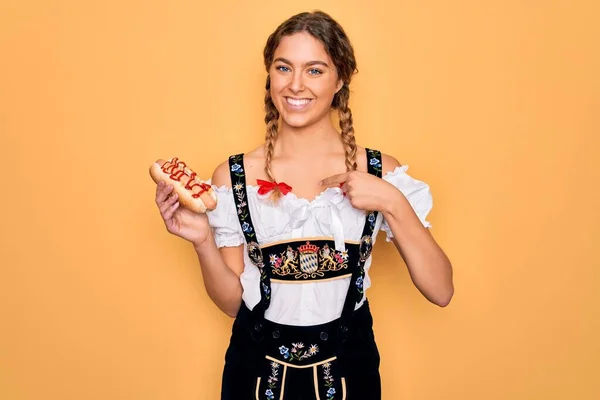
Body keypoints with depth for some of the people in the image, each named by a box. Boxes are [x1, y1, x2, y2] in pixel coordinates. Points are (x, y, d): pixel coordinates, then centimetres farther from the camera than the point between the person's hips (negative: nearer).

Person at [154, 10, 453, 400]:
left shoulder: (379, 172, -9)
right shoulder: (233, 176, -9)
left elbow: (441, 291, -12)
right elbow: (232, 302, -4)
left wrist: (393, 203, -23)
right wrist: (203, 240, -21)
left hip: (346, 366, 1)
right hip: (259, 367, 0)